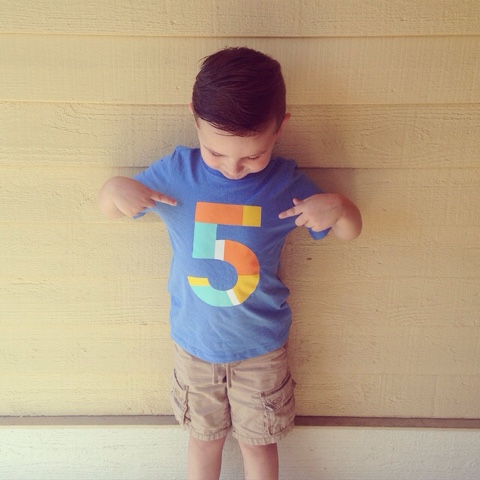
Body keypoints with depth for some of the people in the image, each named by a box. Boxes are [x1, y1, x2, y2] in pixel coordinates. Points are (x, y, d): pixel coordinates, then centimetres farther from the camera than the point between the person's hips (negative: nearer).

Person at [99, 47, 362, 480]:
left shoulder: (285, 183, -14)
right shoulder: (176, 172, -13)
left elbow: (350, 231, -3)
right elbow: (111, 211, 1)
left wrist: (337, 206, -26)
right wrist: (114, 188, -23)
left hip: (261, 347, -1)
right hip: (194, 343, 1)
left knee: (259, 441, 21)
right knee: (203, 437, 24)